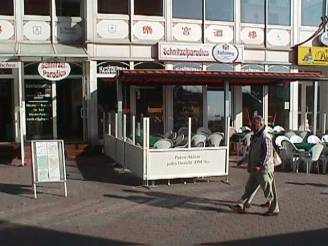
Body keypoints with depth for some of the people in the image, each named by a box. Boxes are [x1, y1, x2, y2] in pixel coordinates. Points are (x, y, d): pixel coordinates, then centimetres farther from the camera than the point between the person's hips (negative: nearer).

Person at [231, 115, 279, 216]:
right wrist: (250, 166, 17)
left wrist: (260, 165, -26)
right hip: (255, 169, 10)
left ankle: (274, 209, 15)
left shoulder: (265, 137, -16)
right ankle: (241, 206, 14)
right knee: (249, 188, 10)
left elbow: (268, 154, -22)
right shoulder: (255, 136, 14)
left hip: (264, 169, -9)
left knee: (268, 189, 2)